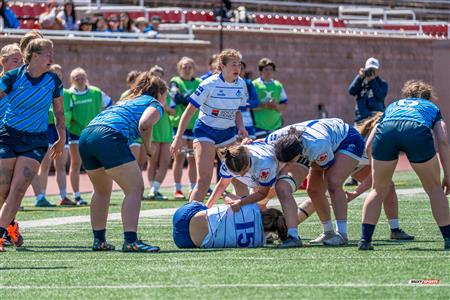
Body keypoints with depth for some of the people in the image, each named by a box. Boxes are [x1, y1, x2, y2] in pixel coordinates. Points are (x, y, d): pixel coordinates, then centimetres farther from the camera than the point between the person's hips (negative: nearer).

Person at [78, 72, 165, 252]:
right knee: (135, 189, -5)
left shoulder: (126, 101, 36)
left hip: (86, 136, 8)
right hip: (109, 137, -8)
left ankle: (99, 240, 26)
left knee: (102, 190, 24)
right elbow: (144, 124, -8)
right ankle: (130, 241, -17)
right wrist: (148, 147, 6)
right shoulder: (154, 104, 14)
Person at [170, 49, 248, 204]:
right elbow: (190, 110, -13)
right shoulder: (210, 84, -17)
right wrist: (178, 138, -17)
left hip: (228, 133, 6)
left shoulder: (241, 84, 0)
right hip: (206, 131, -6)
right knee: (204, 179, -15)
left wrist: (240, 127, -5)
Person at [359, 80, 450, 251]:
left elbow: (369, 144, 34)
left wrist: (374, 172, 42)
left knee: (379, 190, 19)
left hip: (386, 129, 2)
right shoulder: (432, 108, 38)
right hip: (418, 131, -2)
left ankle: (365, 239, 11)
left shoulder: (392, 106, 43)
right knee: (434, 188, 17)